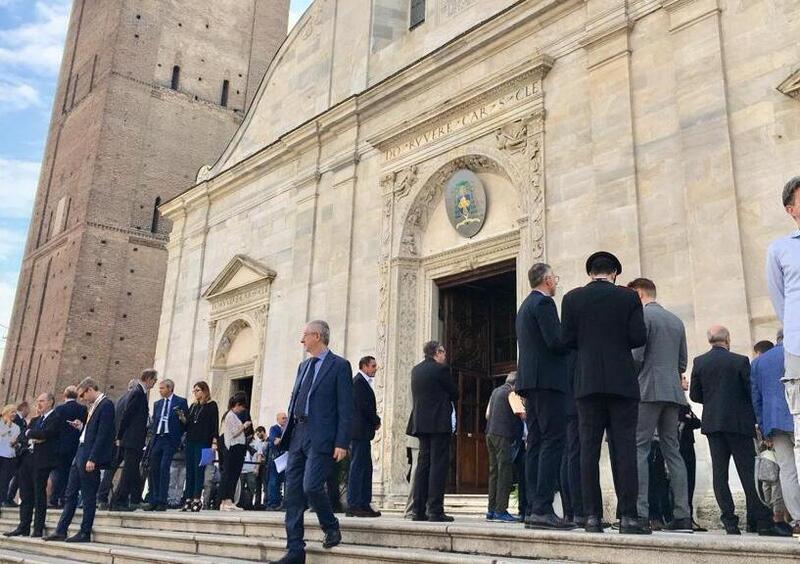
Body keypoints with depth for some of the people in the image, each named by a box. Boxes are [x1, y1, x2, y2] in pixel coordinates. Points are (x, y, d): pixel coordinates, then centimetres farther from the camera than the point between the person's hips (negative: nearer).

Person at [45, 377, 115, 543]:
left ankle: (85, 533, 7)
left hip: (90, 457, -10)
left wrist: (92, 459, -21)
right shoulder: (94, 406, 17)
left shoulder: (106, 405, -13)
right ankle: (61, 531, 19)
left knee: (88, 496, -1)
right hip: (80, 455, 10)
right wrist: (81, 426, 6)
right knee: (70, 494, 12)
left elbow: (102, 434, -19)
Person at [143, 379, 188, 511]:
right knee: (153, 469, 2)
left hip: (171, 439, -5)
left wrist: (181, 416, -18)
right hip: (157, 439, 6)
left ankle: (162, 502, -9)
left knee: (164, 468, -12)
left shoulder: (180, 402, 3)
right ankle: (153, 501, 8)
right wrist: (153, 438, 12)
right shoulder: (157, 404, 19)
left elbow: (186, 423, 3)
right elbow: (154, 422, 22)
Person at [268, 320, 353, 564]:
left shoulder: (339, 366, -4)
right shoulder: (303, 366, 18)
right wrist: (287, 432, 13)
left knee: (311, 486, -15)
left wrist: (342, 443, -15)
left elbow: (346, 407, -9)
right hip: (297, 435, 7)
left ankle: (331, 527, 14)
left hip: (321, 438, -7)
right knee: (293, 492, 4)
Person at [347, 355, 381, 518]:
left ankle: (364, 504, 16)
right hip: (360, 431, -11)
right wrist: (377, 421, -6)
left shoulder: (362, 382, 20)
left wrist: (374, 421, 5)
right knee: (358, 467, -8)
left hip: (361, 432, 11)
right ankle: (354, 505, -4)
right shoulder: (359, 382, -12)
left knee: (366, 468, 12)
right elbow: (364, 406, -19)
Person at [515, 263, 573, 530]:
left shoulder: (525, 306, 23)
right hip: (547, 380, -10)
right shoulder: (544, 302, -7)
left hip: (530, 382, 10)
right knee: (553, 441, -11)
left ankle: (534, 509, 6)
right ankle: (543, 509, -14)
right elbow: (556, 342, -17)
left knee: (536, 444, 7)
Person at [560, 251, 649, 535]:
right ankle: (628, 516, -1)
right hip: (622, 381, -1)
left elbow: (567, 340, 0)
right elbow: (639, 338, -4)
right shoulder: (629, 297, 2)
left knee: (589, 448, 3)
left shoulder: (572, 298, 4)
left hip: (587, 381, 1)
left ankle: (593, 516, 2)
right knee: (624, 447, 1)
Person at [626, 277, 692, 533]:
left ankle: (640, 512, -13)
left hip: (648, 390, -7)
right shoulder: (676, 320, 19)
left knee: (639, 449, -7)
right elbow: (683, 362, 18)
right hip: (673, 392, 7)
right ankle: (682, 515, 5)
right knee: (672, 450, 8)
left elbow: (636, 356, -12)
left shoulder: (642, 315, -5)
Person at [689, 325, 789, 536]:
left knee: (719, 472, 3)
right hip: (738, 423, -2)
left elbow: (694, 395, 4)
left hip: (712, 423, 3)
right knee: (749, 471, 1)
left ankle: (730, 522, 2)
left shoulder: (699, 362, 1)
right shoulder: (740, 361, -7)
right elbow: (752, 392, -5)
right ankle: (763, 522, 3)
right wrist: (755, 418, 13)